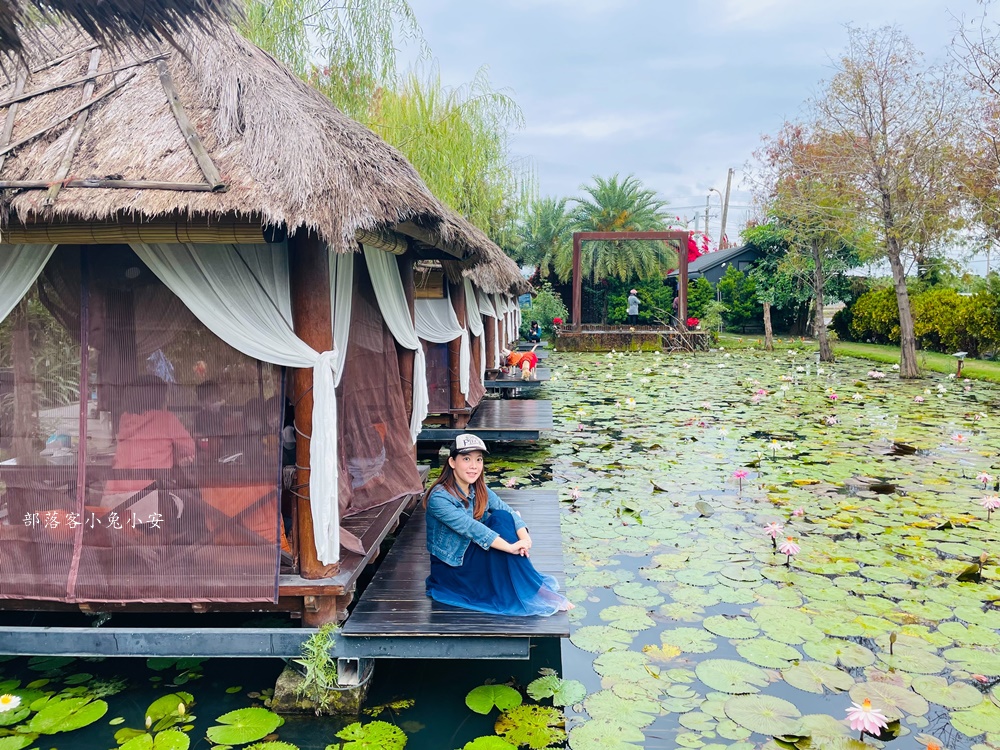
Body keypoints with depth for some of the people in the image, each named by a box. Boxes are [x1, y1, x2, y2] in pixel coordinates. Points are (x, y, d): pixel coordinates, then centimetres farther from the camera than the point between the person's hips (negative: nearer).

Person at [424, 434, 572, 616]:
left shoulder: (479, 490, 1)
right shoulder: (439, 497, -23)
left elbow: (508, 510, -10)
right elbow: (470, 527, -32)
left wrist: (524, 537, -30)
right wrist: (510, 546, -36)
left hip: (473, 555, 7)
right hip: (451, 568, -7)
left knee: (502, 517, -18)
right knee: (499, 526, -25)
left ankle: (534, 584, -16)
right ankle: (532, 593, -20)